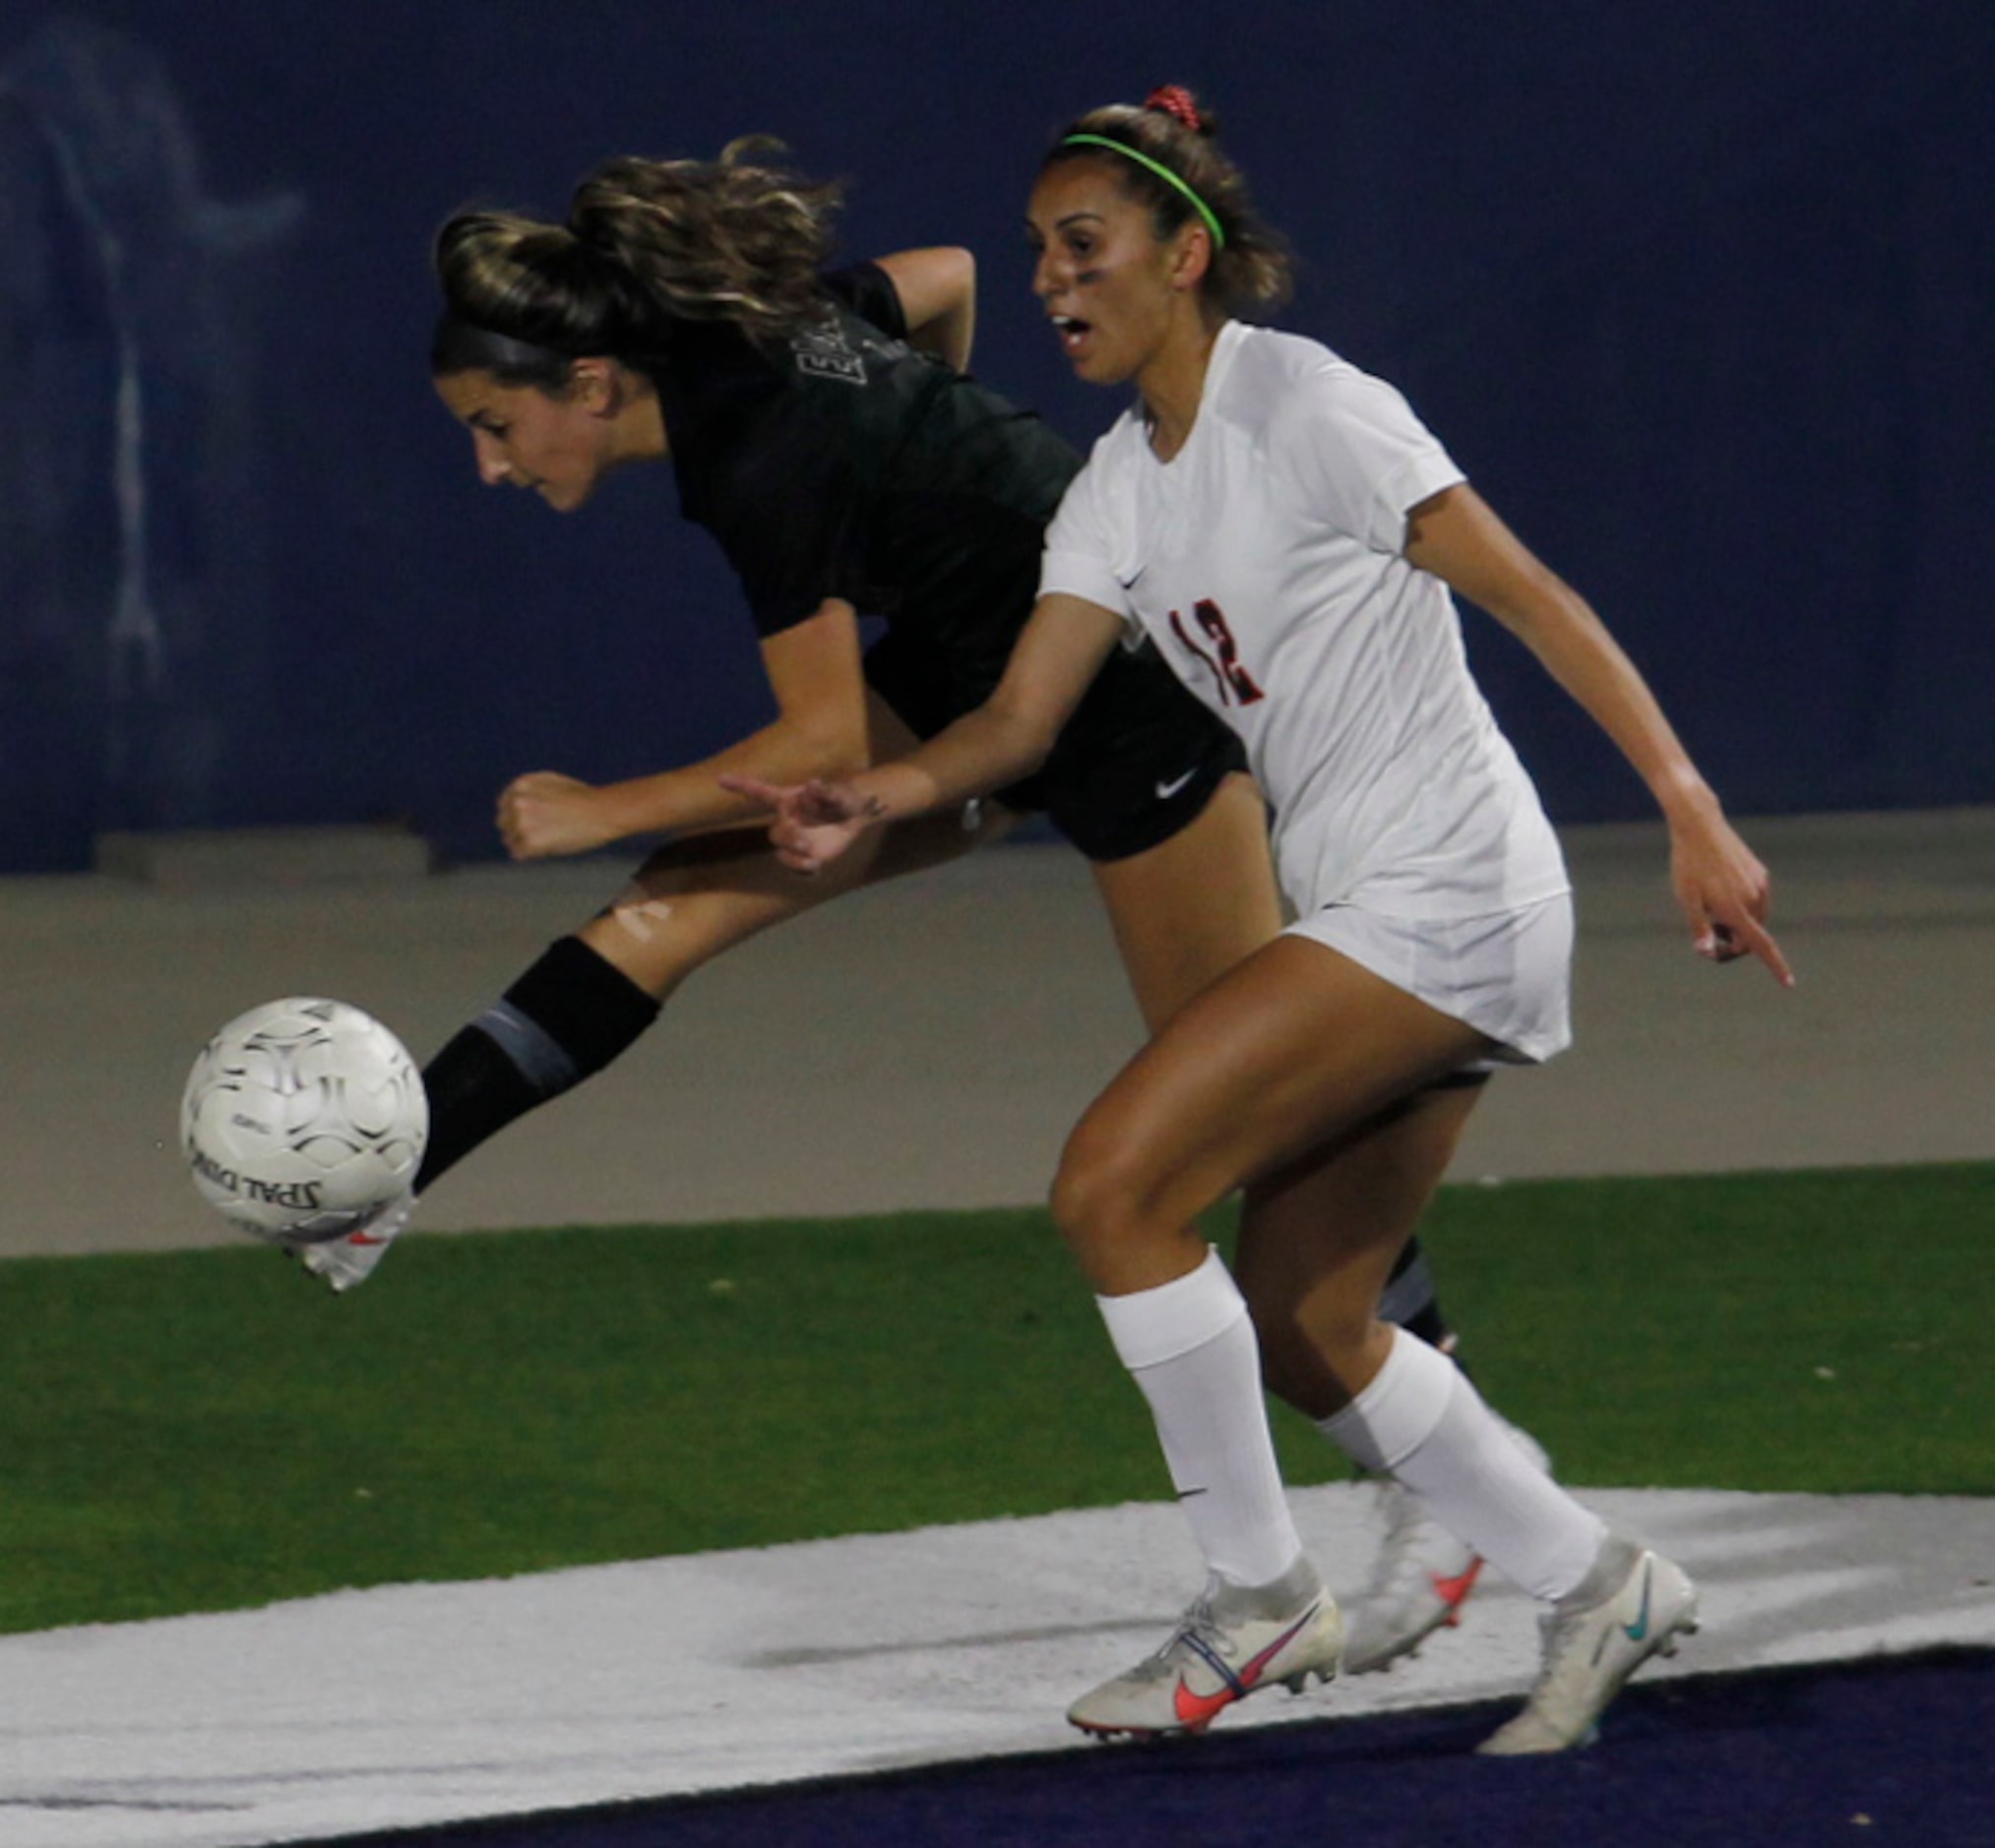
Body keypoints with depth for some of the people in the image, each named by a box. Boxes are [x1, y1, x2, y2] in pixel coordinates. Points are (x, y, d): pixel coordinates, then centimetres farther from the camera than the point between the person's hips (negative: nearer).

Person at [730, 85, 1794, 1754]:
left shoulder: (1307, 410, -12)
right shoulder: (1123, 487, 13)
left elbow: (1531, 598, -15)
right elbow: (1021, 715, 6)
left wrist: (1692, 812, -21)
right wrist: (867, 799, -14)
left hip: (1446, 897, -9)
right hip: (1366, 911, 9)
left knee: (1114, 1182, -15)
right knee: (1301, 1330, 11)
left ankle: (1260, 1597, -3)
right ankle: (1594, 1587, 24)